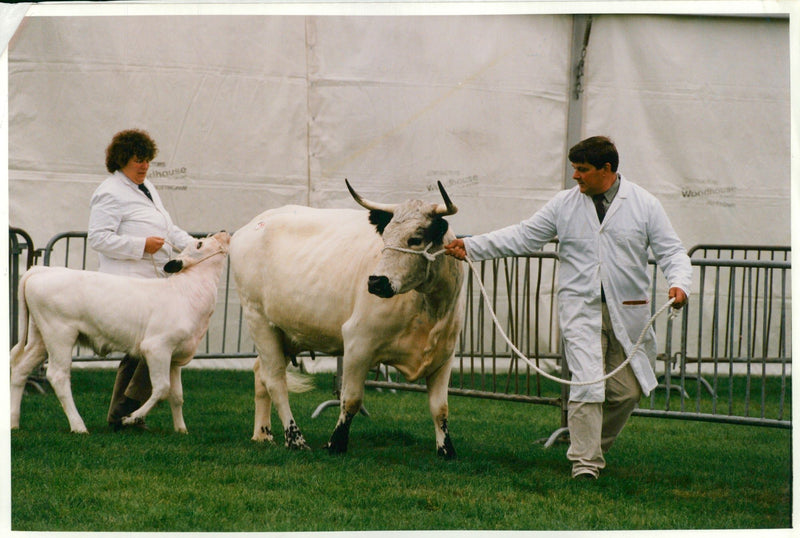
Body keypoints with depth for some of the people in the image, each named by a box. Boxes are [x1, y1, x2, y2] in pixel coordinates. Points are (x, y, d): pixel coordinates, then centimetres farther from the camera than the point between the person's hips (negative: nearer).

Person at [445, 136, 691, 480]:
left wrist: (679, 283, -19)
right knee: (586, 383, -14)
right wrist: (471, 247, 1)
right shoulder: (564, 205, 6)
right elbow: (523, 237, 8)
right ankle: (584, 462, -10)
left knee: (627, 389, 4)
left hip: (628, 311, 1)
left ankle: (596, 446, 28)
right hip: (581, 308, -1)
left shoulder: (644, 204, 1)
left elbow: (671, 251, 1)